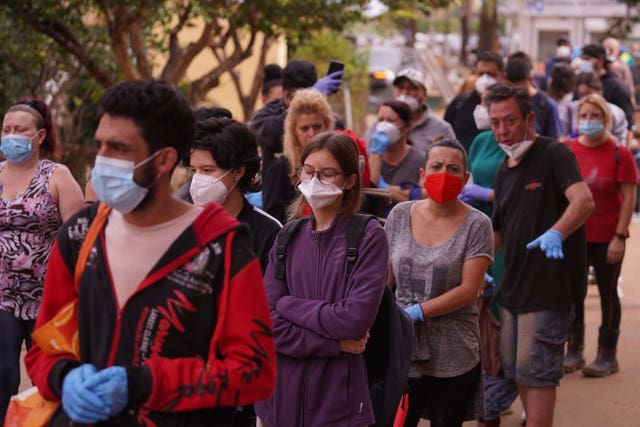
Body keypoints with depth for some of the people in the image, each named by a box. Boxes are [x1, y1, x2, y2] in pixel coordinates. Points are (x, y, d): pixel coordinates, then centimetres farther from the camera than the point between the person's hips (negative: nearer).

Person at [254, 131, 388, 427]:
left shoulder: (368, 237, -5)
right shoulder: (287, 238, 5)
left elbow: (356, 319, -16)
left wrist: (288, 305, -7)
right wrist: (334, 343, -13)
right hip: (280, 395, 4)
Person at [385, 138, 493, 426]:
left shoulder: (476, 224, -5)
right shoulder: (400, 215, 5)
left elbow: (468, 290, -11)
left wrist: (416, 312, -15)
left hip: (452, 356, -2)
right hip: (401, 349, 2)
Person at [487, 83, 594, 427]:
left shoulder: (554, 154, -13)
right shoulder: (504, 170, 12)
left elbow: (584, 200, -31)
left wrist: (556, 233, -48)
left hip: (548, 288, -8)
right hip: (512, 287, 8)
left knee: (535, 373, -6)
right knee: (515, 370, 15)